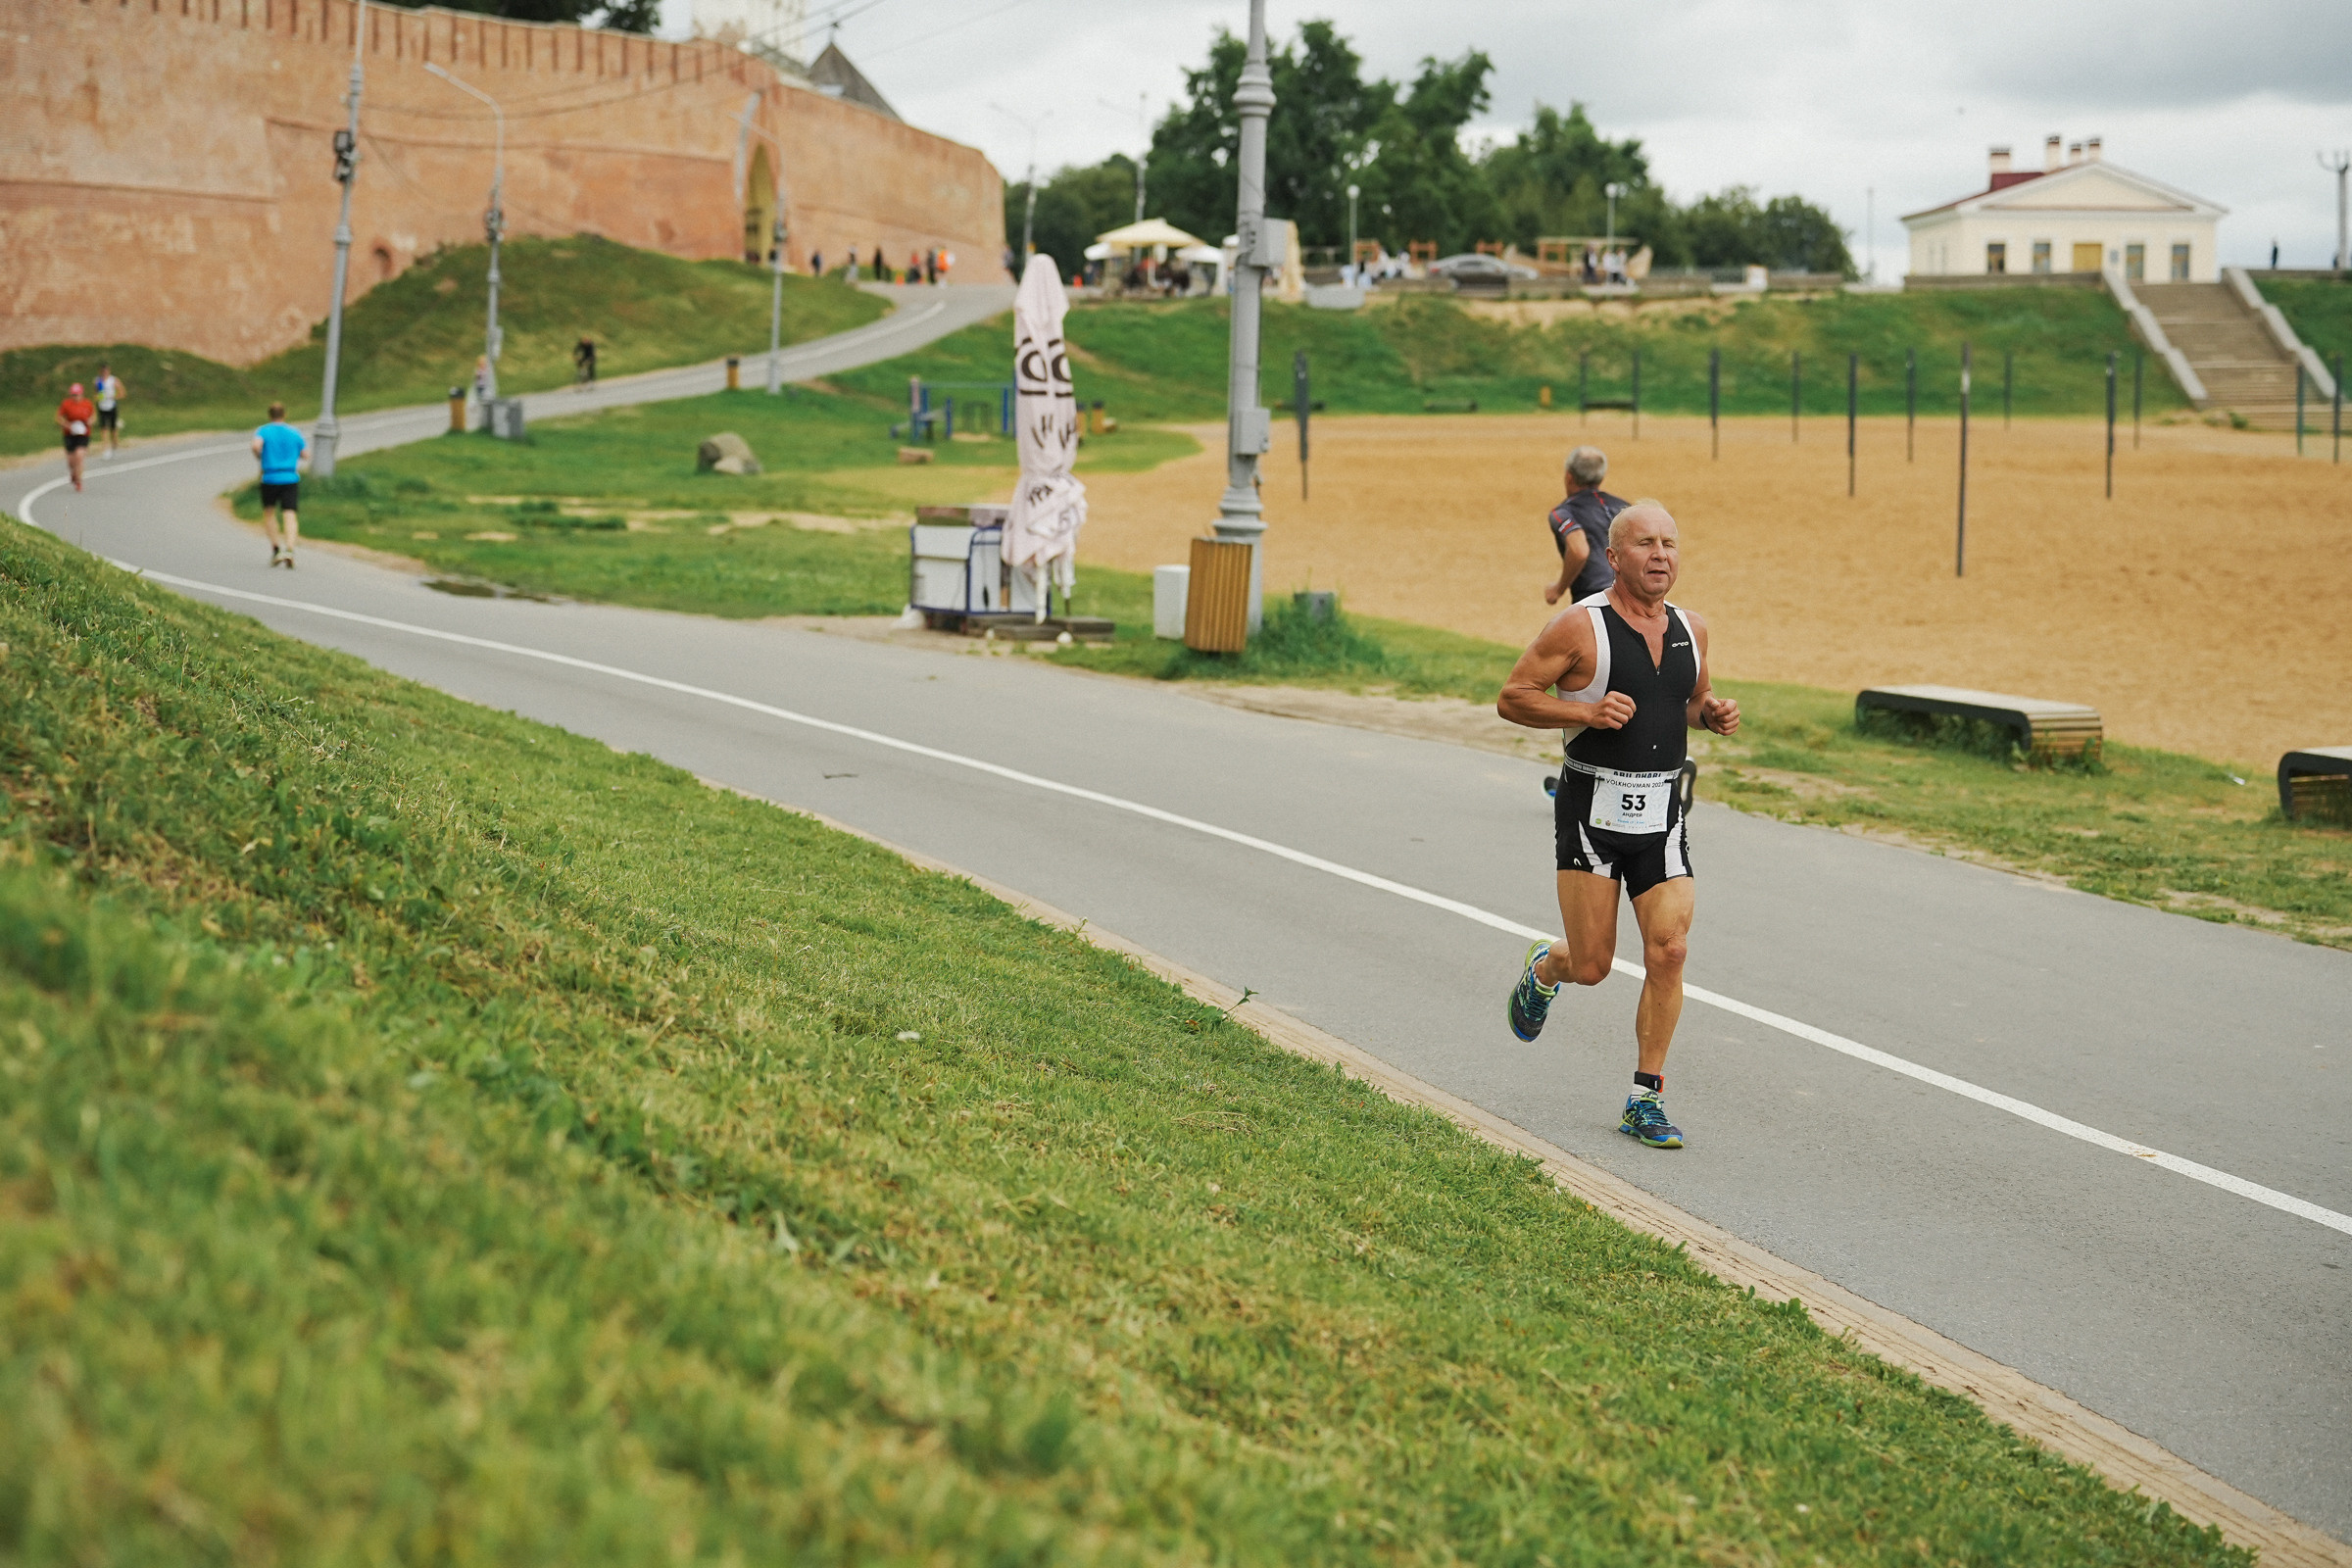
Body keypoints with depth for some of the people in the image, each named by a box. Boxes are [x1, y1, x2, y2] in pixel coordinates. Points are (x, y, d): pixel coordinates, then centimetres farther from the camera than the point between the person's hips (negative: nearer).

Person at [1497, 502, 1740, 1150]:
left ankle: (1645, 1100, 3)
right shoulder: (1580, 626, -9)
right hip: (1593, 810, -4)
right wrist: (1587, 711, -20)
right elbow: (1512, 696, -6)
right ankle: (1544, 971, 37)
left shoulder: (1692, 631, 8)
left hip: (1663, 812, 4)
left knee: (1668, 951, -7)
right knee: (1592, 966, -1)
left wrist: (1714, 714, 2)